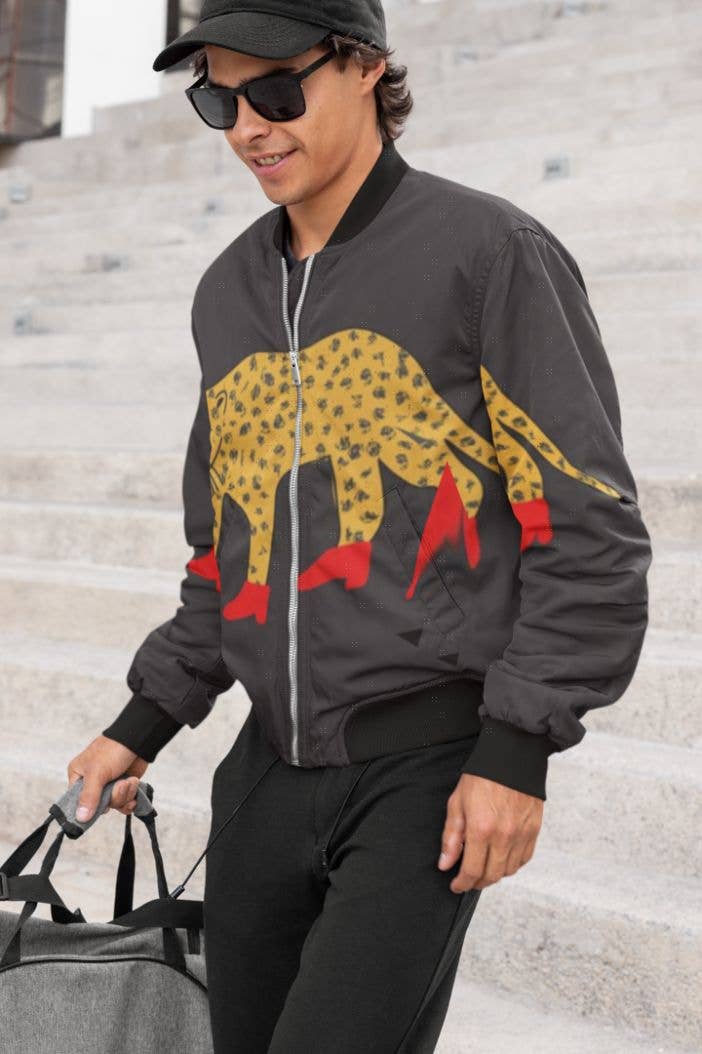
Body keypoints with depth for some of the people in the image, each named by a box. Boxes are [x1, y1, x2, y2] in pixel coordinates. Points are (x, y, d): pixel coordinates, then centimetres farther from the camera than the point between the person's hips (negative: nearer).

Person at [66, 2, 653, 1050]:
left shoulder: (488, 249, -7)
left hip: (429, 766, -6)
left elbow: (590, 527, -9)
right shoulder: (228, 291, 13)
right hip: (272, 767, 6)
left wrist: (518, 749, -14)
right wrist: (148, 720, 14)